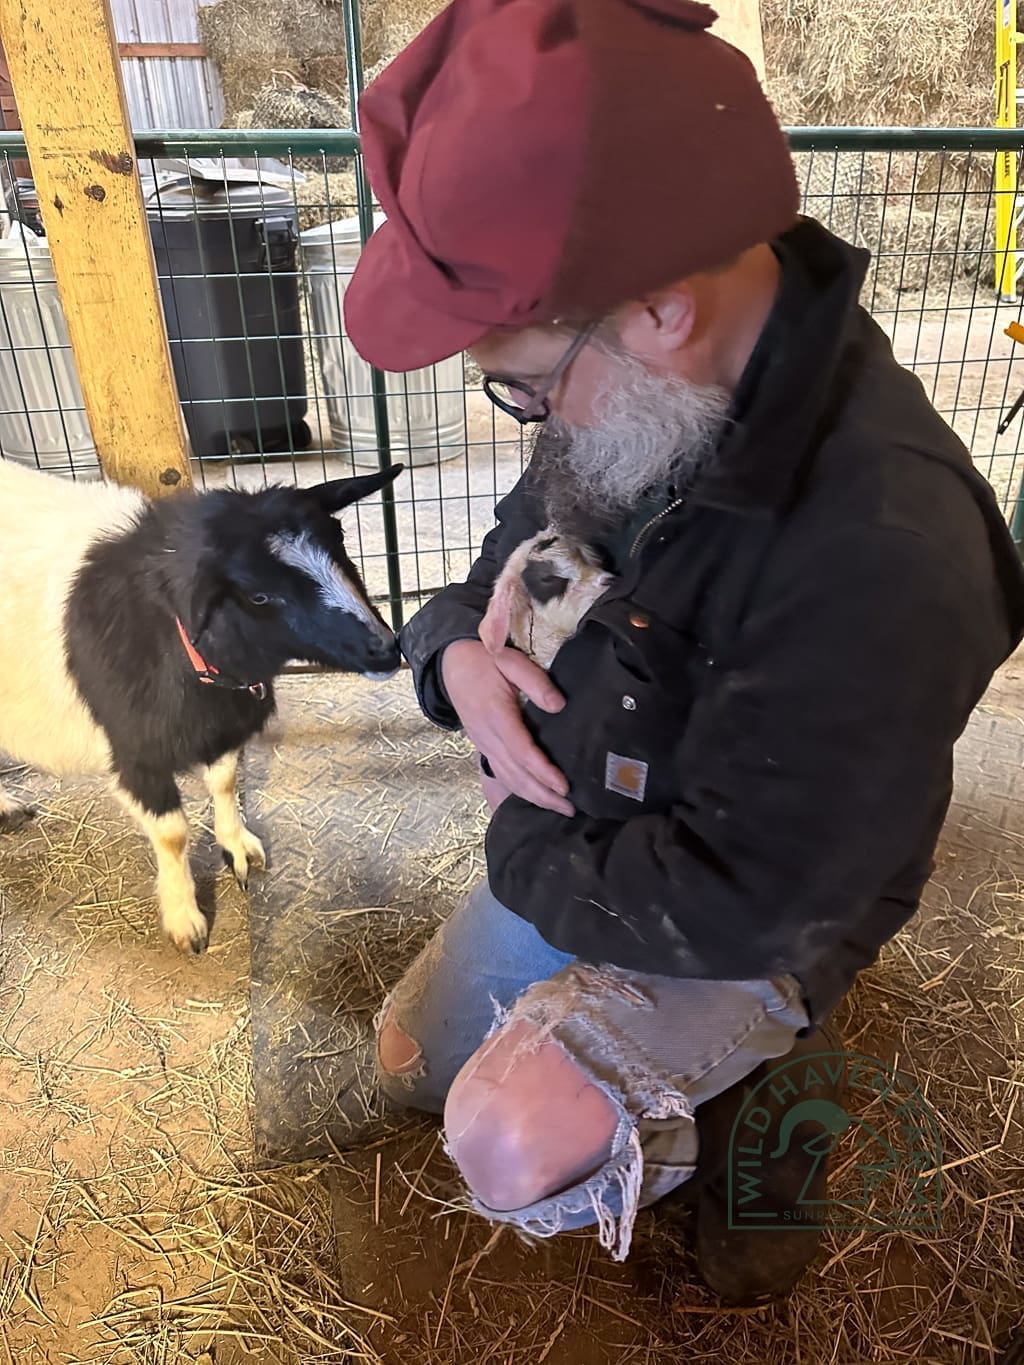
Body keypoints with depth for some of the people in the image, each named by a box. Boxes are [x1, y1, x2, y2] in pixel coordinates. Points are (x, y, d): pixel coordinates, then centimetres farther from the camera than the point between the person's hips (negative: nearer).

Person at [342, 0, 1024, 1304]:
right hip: (571, 854, 8)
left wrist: (518, 855, -15)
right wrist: (457, 650, -18)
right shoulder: (639, 408, -10)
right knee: (413, 1065, 18)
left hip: (748, 930, -7)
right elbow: (503, 559, 5)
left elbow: (733, 900, -31)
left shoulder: (882, 552, -36)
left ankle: (717, 1125, 6)